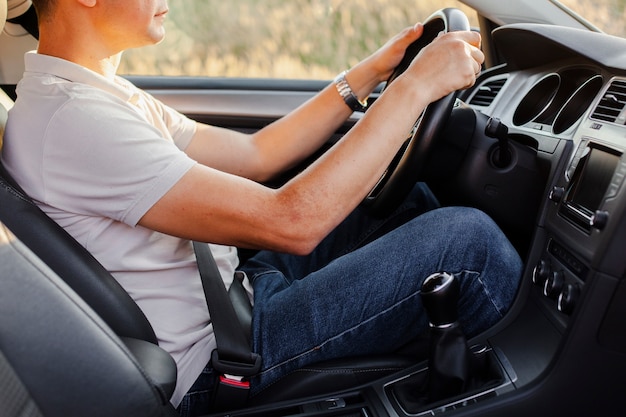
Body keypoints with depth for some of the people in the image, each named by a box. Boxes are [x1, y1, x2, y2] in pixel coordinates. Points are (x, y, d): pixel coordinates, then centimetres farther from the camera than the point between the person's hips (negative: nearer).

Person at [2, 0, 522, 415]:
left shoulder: (103, 94, 8)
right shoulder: (68, 119, -25)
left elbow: (253, 155, 10)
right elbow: (290, 222, -29)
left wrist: (372, 72, 7)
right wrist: (414, 88, -22)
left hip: (226, 293, 10)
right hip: (210, 361, -10)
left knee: (413, 200, 14)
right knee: (468, 239, -14)